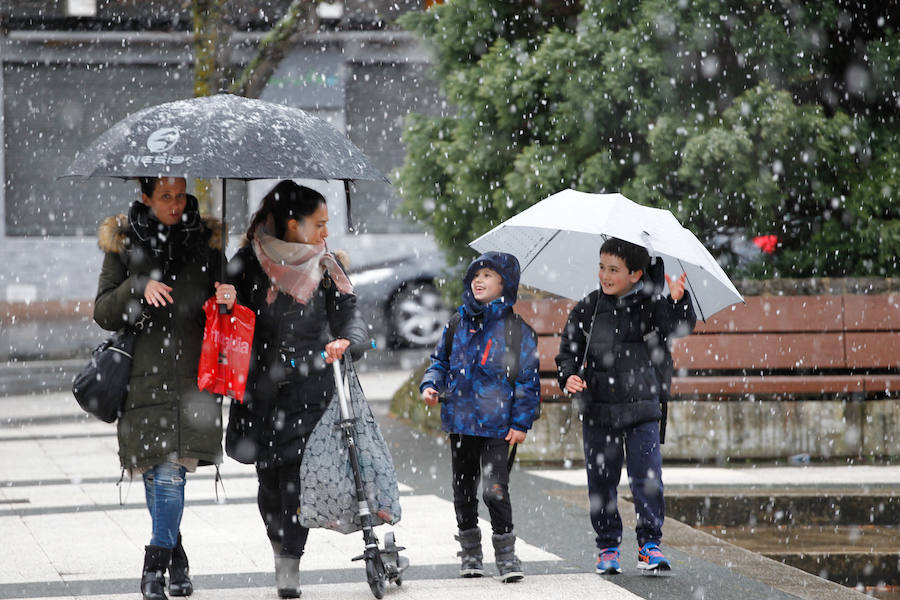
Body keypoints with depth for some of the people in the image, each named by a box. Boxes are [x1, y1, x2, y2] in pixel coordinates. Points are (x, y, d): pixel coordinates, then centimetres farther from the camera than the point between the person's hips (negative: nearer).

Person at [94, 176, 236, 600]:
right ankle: (174, 555, 20)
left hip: (193, 373, 0)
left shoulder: (205, 241, 10)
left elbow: (217, 311, 19)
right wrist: (139, 290, -15)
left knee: (171, 469, -13)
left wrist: (227, 299, -4)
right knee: (159, 473, 2)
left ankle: (156, 564, -5)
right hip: (144, 372, 0)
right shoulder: (123, 243, 6)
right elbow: (104, 314, 2)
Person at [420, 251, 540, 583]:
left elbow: (528, 379, -1)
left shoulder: (517, 329, -3)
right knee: (463, 490, 12)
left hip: (497, 426, -5)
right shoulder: (458, 324, 9)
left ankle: (506, 553, -4)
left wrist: (521, 422, -7)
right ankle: (470, 552, 25)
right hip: (460, 422, 5)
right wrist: (431, 384, -1)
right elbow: (441, 360, 20)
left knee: (495, 490, -13)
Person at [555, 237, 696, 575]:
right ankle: (608, 547, 16)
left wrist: (678, 300, -31)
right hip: (598, 410, 2)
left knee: (647, 477, -5)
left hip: (641, 409, -2)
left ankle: (650, 545, 4)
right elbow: (568, 350, 10)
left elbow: (681, 327, -13)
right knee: (601, 480, 5)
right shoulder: (586, 310, 4)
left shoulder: (649, 306, -1)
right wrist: (569, 376, -8)